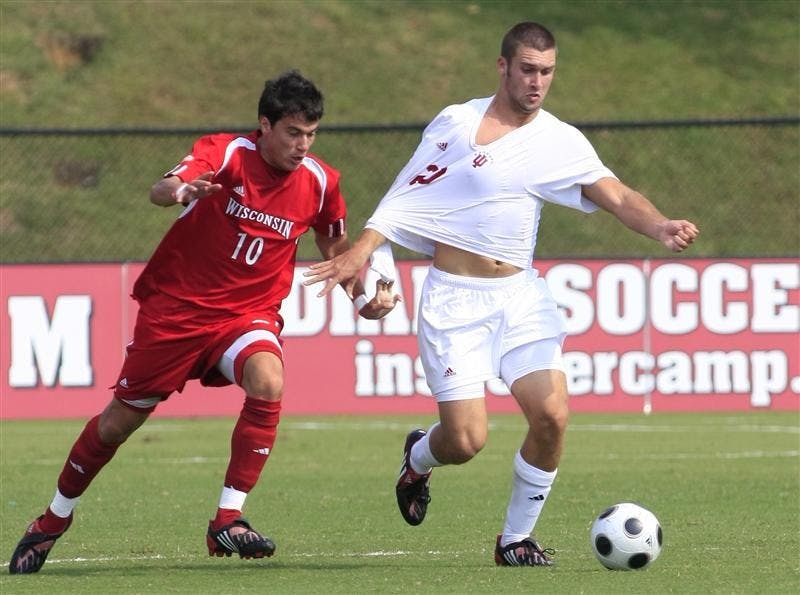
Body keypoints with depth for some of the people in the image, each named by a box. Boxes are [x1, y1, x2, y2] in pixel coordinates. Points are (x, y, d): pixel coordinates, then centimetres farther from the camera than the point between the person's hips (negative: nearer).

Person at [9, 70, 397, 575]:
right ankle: (53, 522, 28)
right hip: (177, 304, -2)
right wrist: (177, 191, -58)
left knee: (268, 383, -30)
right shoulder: (225, 153, -16)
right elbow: (163, 189, -34)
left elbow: (335, 245, 16)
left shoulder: (320, 182, -3)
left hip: (249, 313, 2)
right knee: (120, 419, 5)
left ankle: (229, 520, -22)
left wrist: (363, 297, 1)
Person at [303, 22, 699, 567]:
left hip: (520, 295, 3)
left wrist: (660, 227, -25)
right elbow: (407, 196, 4)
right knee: (466, 440, -11)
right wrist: (362, 251, -6)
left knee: (552, 415, -14)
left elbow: (616, 195, -6)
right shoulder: (456, 122, 1)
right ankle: (417, 461, 28)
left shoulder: (560, 142, 5)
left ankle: (517, 538, 7)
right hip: (454, 297, -3)